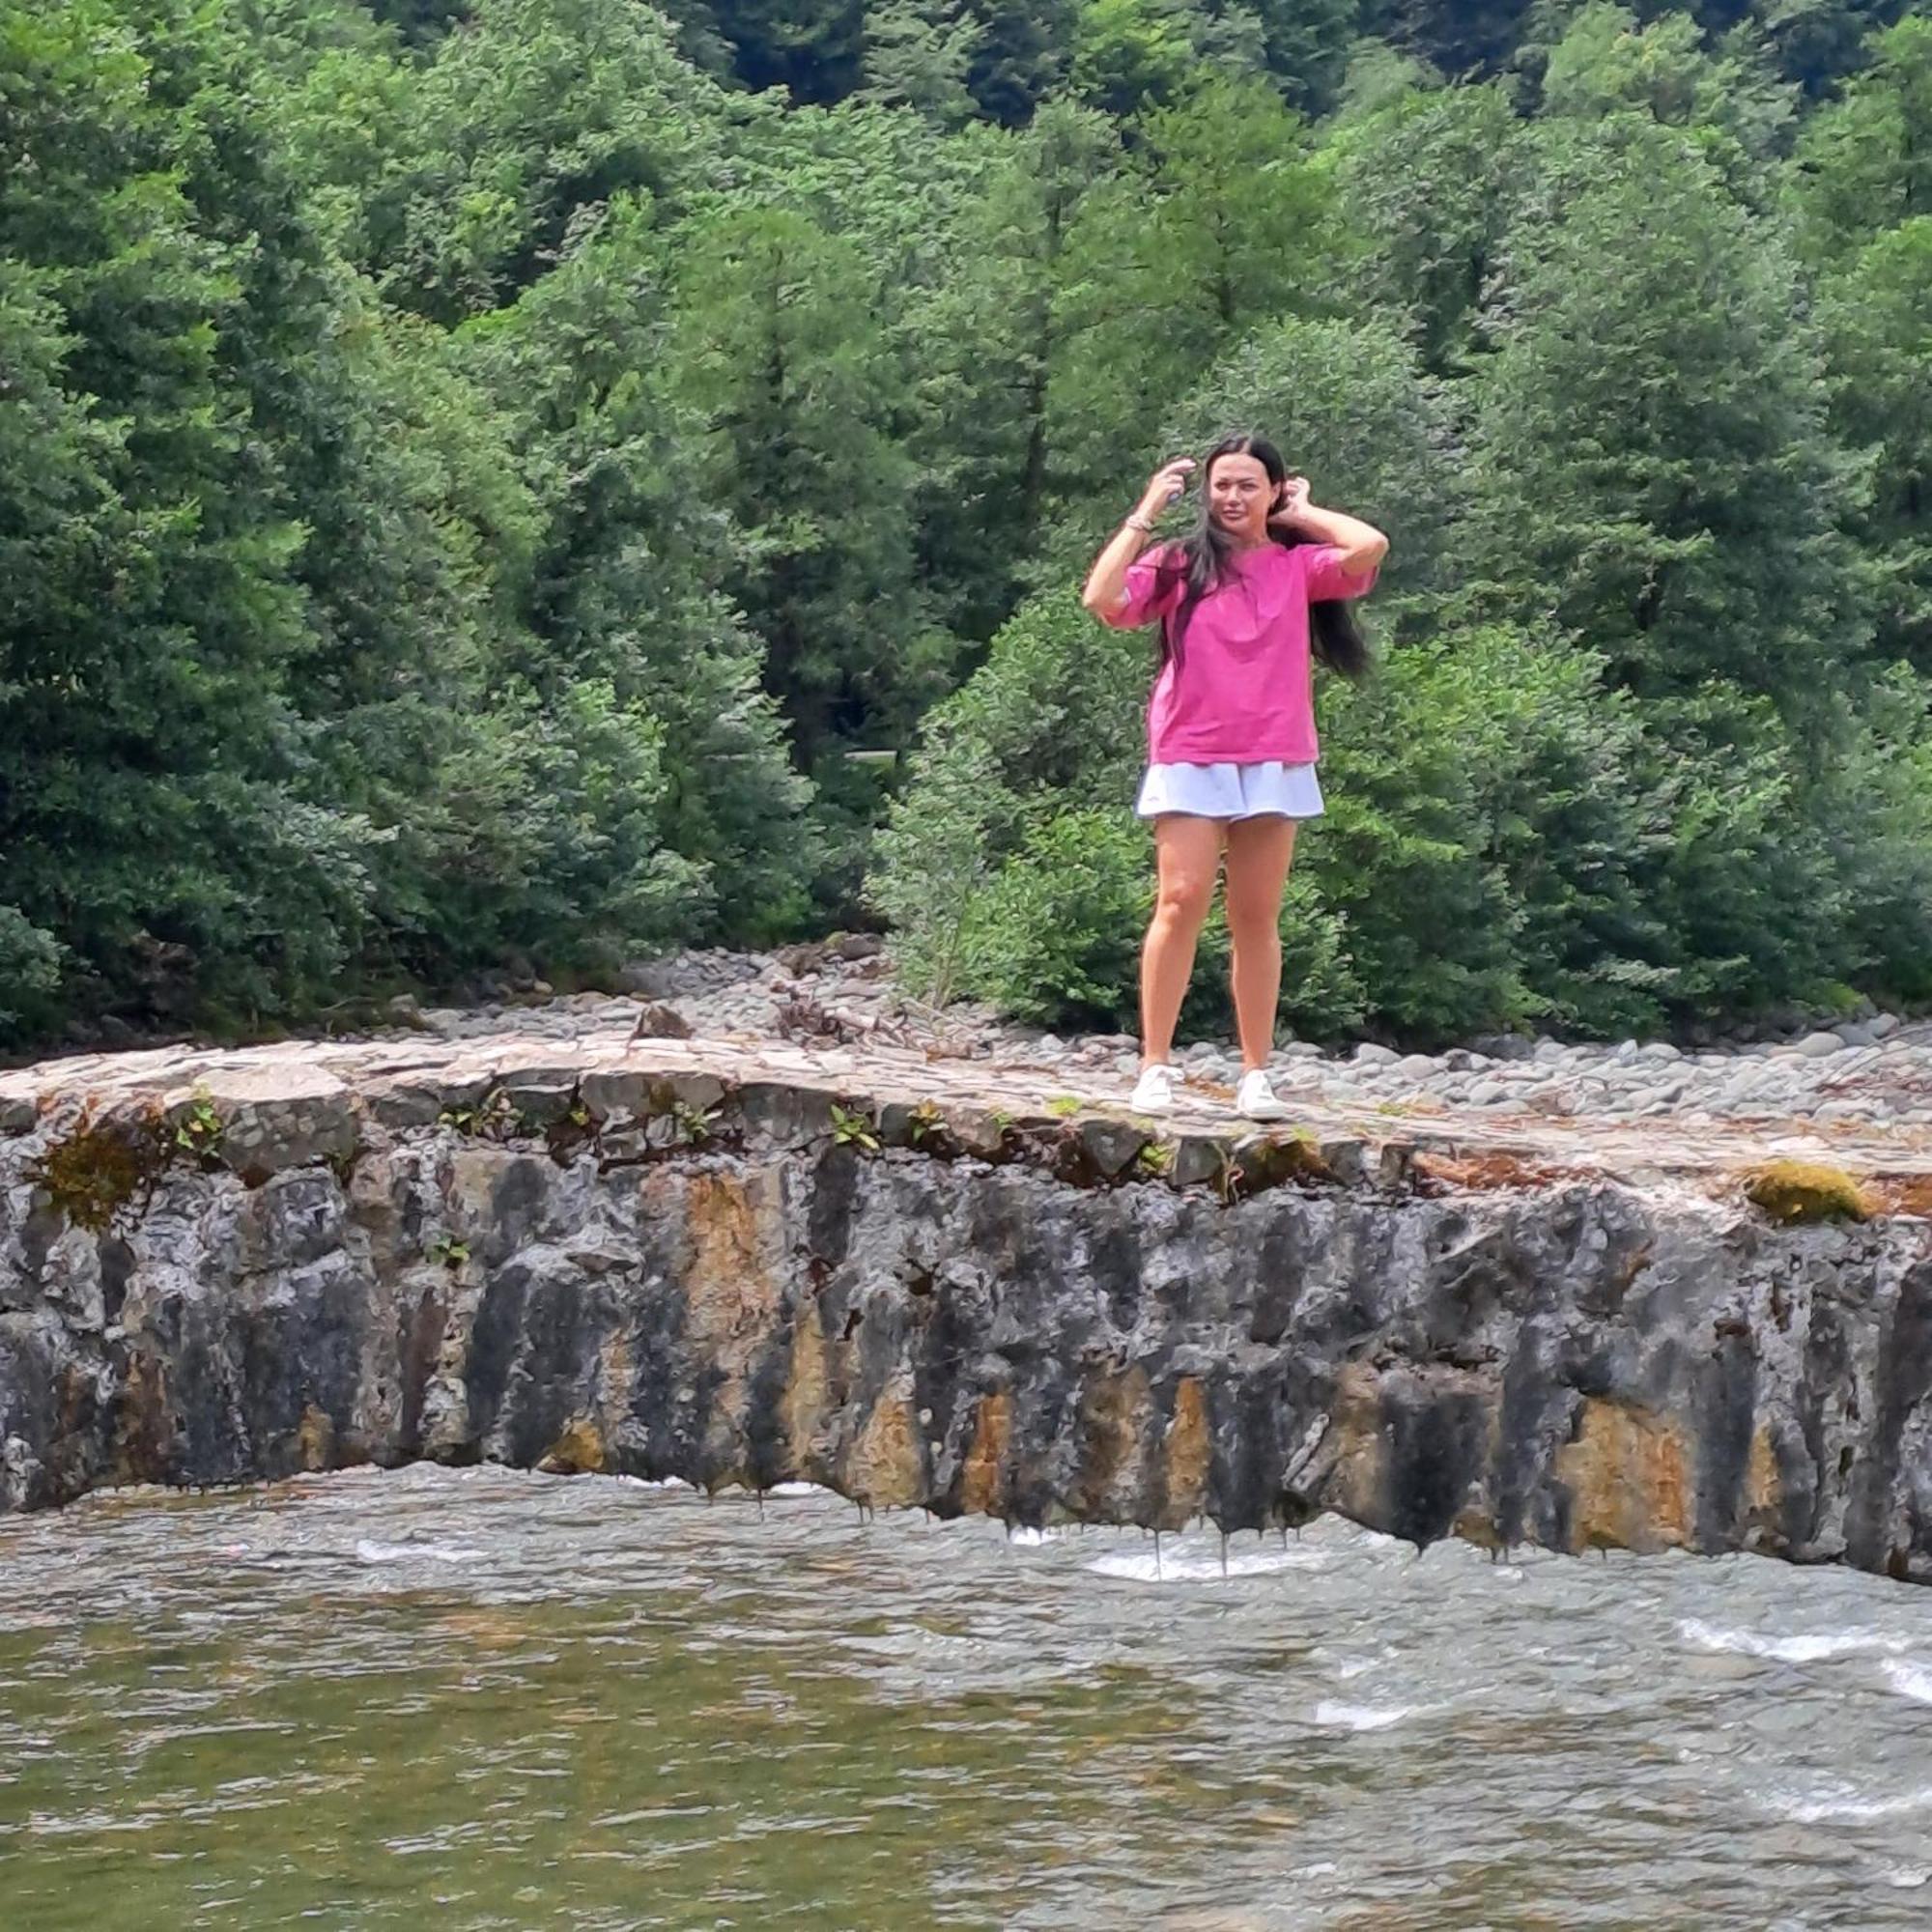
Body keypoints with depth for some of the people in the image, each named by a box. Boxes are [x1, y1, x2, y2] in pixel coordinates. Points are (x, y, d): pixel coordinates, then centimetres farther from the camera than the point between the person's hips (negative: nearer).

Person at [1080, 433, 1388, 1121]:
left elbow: (1370, 547, -9)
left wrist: (1302, 514, 6)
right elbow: (1102, 600, -7)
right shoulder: (1179, 565, 7)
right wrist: (1145, 513, -2)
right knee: (1181, 902, -10)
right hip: (1191, 760, -1)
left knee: (1257, 918, 4)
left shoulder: (1298, 566, 9)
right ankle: (1155, 1067, -8)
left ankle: (1255, 1075, 7)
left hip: (1275, 763, 2)